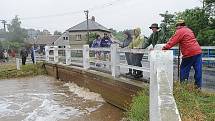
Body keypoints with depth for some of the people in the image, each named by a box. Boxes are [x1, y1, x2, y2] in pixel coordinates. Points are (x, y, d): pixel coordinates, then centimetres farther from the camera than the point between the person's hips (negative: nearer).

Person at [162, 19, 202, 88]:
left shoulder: (180, 31, -5)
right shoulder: (189, 30, 22)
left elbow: (173, 41, -12)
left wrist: (165, 48, -11)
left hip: (190, 53, -8)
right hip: (198, 51, 8)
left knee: (184, 69, 4)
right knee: (198, 70, 6)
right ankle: (198, 86, 12)